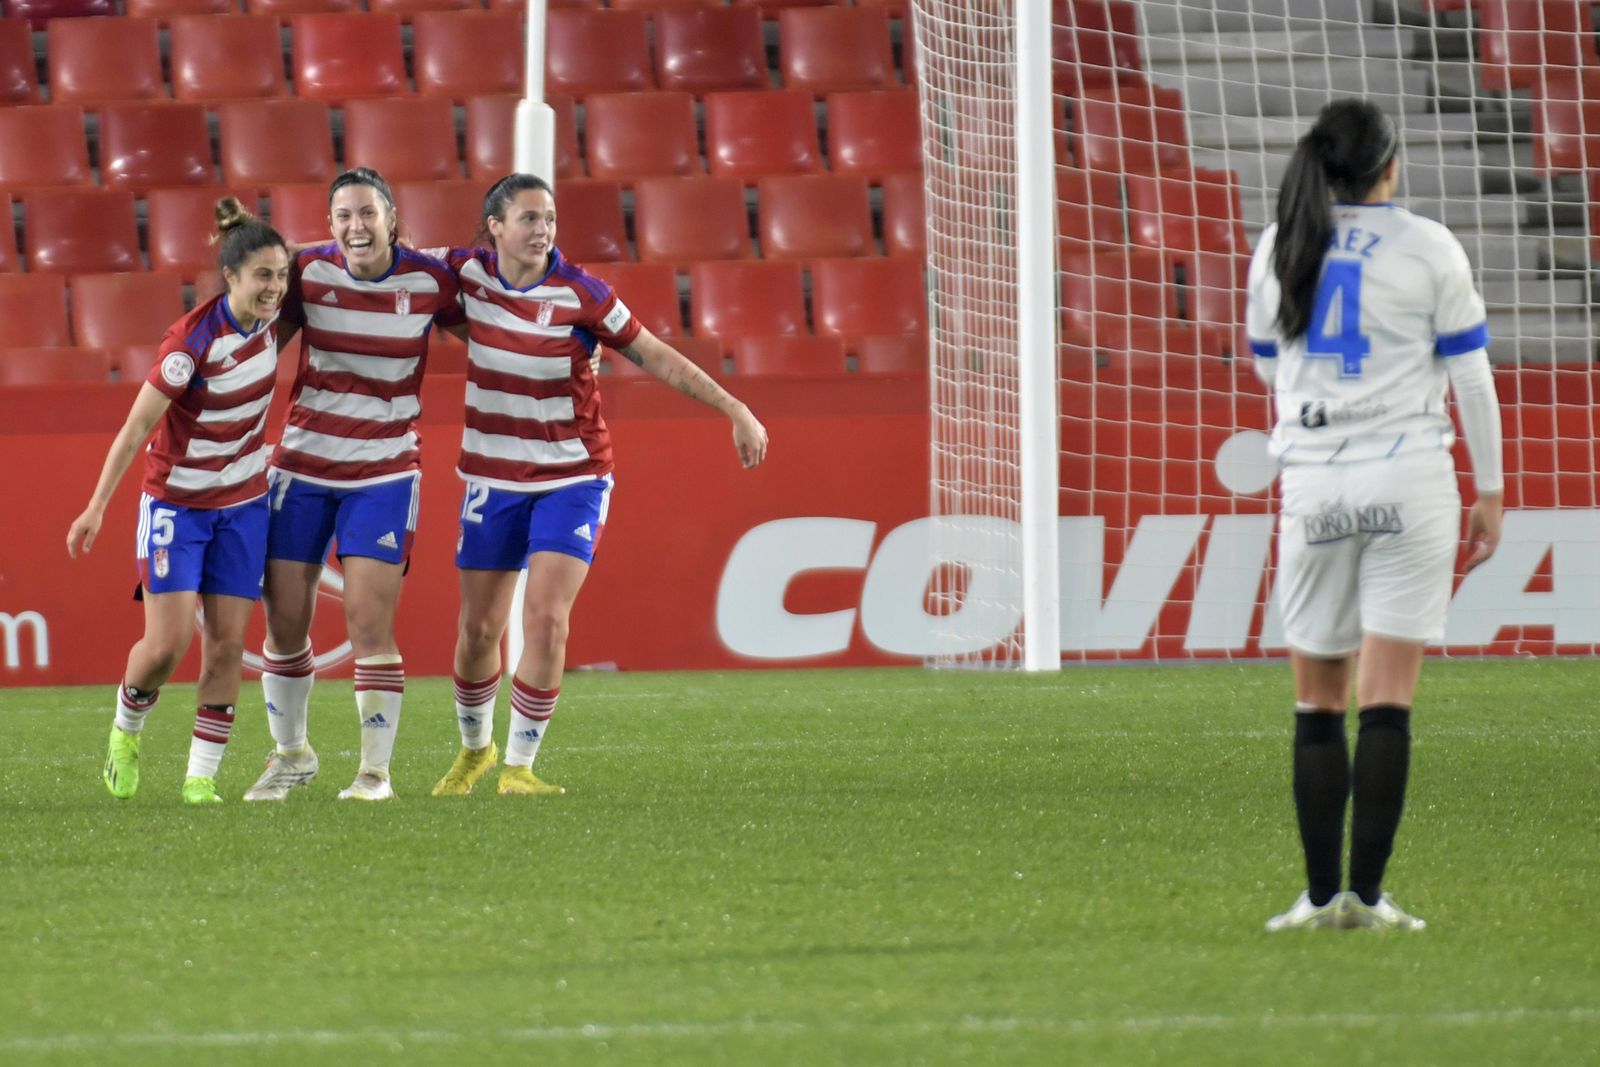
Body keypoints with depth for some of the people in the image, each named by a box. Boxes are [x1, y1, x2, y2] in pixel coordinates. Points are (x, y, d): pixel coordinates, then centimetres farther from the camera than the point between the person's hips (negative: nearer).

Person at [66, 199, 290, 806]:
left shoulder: (270, 317, -8)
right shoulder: (193, 340, -25)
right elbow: (137, 425, -21)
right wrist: (98, 505, -23)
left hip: (243, 502, 5)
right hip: (177, 501, -5)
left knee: (227, 644, -1)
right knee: (168, 643, -11)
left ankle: (202, 774, 6)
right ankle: (126, 729, 19)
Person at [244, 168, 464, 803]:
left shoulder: (429, 280, -8)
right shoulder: (309, 271, -7)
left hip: (383, 475, -2)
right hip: (303, 465, 2)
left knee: (369, 623, -10)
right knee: (284, 620, 5)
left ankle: (376, 770, 2)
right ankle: (291, 754, 26)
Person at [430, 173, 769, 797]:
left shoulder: (579, 292, -13)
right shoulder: (467, 274, -7)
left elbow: (655, 356, -8)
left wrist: (736, 411, -10)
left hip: (573, 477, -3)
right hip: (493, 480, 3)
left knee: (546, 620, -15)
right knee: (479, 629, 7)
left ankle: (519, 765, -1)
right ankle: (475, 749, 33)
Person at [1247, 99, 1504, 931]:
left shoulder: (1280, 248, 5)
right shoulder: (1428, 249, -2)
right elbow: (1470, 376, 0)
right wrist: (1489, 490, 8)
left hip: (1313, 482, 2)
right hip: (1409, 480, -2)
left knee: (1317, 701, 8)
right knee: (1388, 699, -4)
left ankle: (1321, 894, 3)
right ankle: (1366, 893, -9)